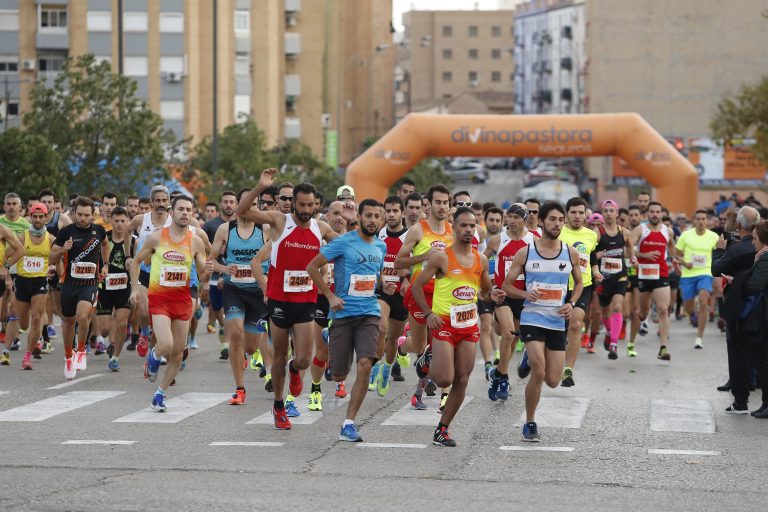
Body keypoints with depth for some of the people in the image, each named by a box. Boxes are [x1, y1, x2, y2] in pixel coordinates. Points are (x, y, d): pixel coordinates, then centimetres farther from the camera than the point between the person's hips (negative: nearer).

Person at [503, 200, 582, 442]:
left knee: (553, 381, 3)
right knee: (538, 373, -17)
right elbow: (506, 285, 3)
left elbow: (578, 283, 17)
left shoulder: (571, 253, 3)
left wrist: (571, 304, -2)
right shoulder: (525, 253, -3)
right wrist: (525, 295, -17)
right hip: (532, 319, -3)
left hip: (558, 322, 3)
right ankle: (530, 424, 1)